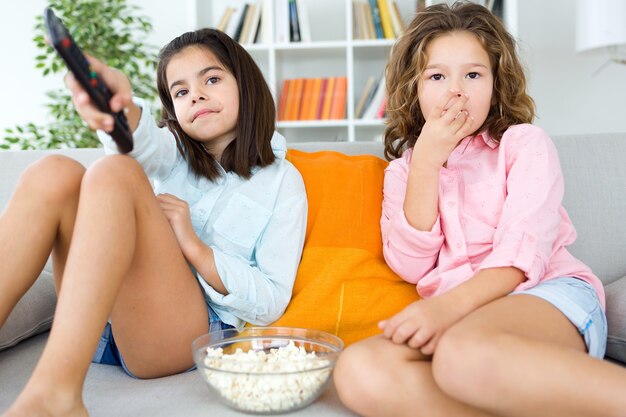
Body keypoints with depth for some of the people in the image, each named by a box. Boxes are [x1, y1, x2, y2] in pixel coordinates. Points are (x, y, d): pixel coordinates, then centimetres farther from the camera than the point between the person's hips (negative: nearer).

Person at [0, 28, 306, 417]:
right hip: (107, 321, 4)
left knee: (116, 174, -24)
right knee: (56, 173, -18)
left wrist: (191, 244, -11)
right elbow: (144, 140, -10)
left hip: (193, 332, -4)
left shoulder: (281, 181, 9)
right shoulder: (177, 152, 19)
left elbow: (271, 303, 0)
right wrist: (120, 104, -35)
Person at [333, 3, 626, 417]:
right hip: (454, 319, 4)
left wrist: (449, 305, -22)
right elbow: (411, 267, 3)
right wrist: (427, 163, -3)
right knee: (359, 370, -29)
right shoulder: (402, 170, 19)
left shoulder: (524, 142, 9)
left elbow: (522, 250, -5)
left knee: (465, 351, -39)